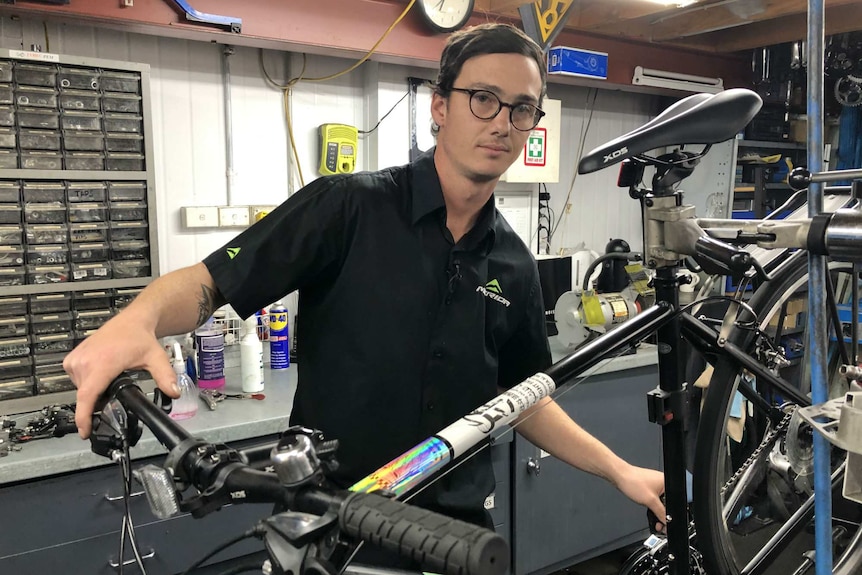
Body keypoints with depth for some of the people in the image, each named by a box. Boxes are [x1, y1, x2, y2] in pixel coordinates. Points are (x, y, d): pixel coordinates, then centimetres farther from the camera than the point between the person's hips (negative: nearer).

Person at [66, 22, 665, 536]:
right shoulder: (347, 207, -13)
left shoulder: (515, 265, 1)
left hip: (455, 522, 4)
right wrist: (134, 321, -37)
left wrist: (620, 471, 4)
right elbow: (207, 283, -17)